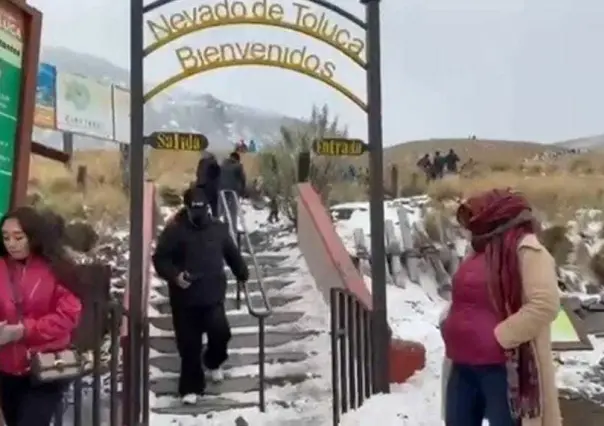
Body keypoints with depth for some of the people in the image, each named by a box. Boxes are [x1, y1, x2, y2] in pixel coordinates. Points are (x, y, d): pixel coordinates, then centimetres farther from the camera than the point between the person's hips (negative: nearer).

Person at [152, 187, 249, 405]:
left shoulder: (218, 228, 3)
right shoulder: (174, 230, -8)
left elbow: (232, 254, 18)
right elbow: (159, 259, -6)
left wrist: (243, 275, 27)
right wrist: (174, 275, -22)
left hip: (213, 295, 2)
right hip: (184, 298, -2)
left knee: (221, 332, -10)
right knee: (189, 345, 3)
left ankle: (213, 362, 25)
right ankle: (191, 387, 19)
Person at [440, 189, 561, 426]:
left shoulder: (526, 249, -12)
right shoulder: (481, 251, 16)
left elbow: (545, 305, -23)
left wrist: (499, 337, -20)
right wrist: (451, 326, 11)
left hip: (504, 367, -9)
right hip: (464, 364, 9)